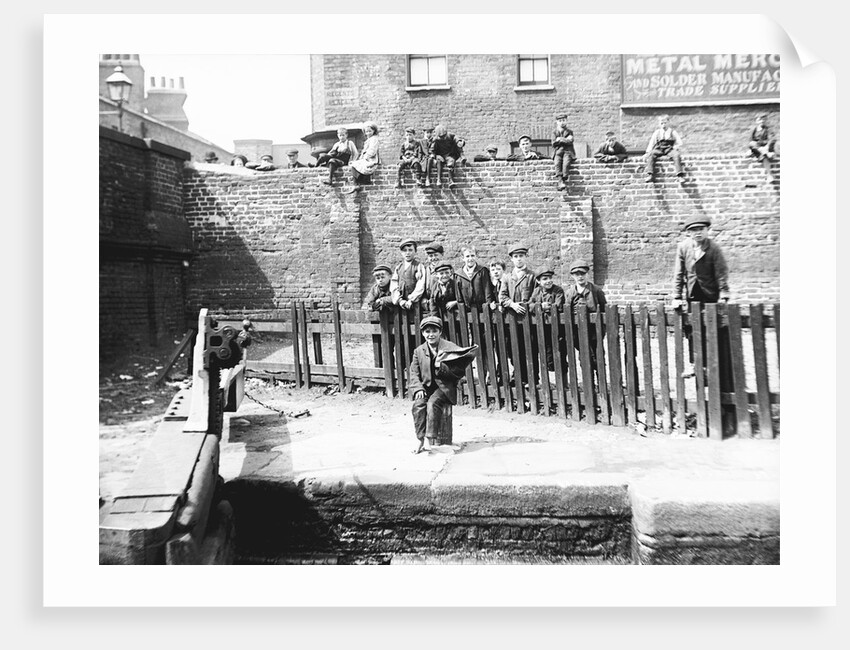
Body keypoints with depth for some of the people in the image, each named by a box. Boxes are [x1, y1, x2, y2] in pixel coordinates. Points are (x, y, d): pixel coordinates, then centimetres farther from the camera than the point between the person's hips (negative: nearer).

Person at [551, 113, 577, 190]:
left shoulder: (569, 131, 13)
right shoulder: (554, 132, 16)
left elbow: (570, 141, -4)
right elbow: (553, 143, 3)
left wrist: (560, 139, -9)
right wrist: (565, 140, -6)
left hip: (568, 152, -1)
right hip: (558, 152, 1)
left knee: (565, 163, -31)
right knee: (557, 164, -29)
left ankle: (564, 181, -35)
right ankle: (560, 182, -38)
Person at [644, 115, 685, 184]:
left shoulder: (672, 131, 13)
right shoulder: (656, 132, 17)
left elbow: (679, 142, 11)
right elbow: (651, 143, 14)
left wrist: (676, 147, -10)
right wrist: (648, 152, -1)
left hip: (669, 149, -2)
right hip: (658, 149, 2)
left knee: (676, 155, -33)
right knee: (650, 155, -29)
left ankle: (680, 176, -40)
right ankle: (650, 175, -39)